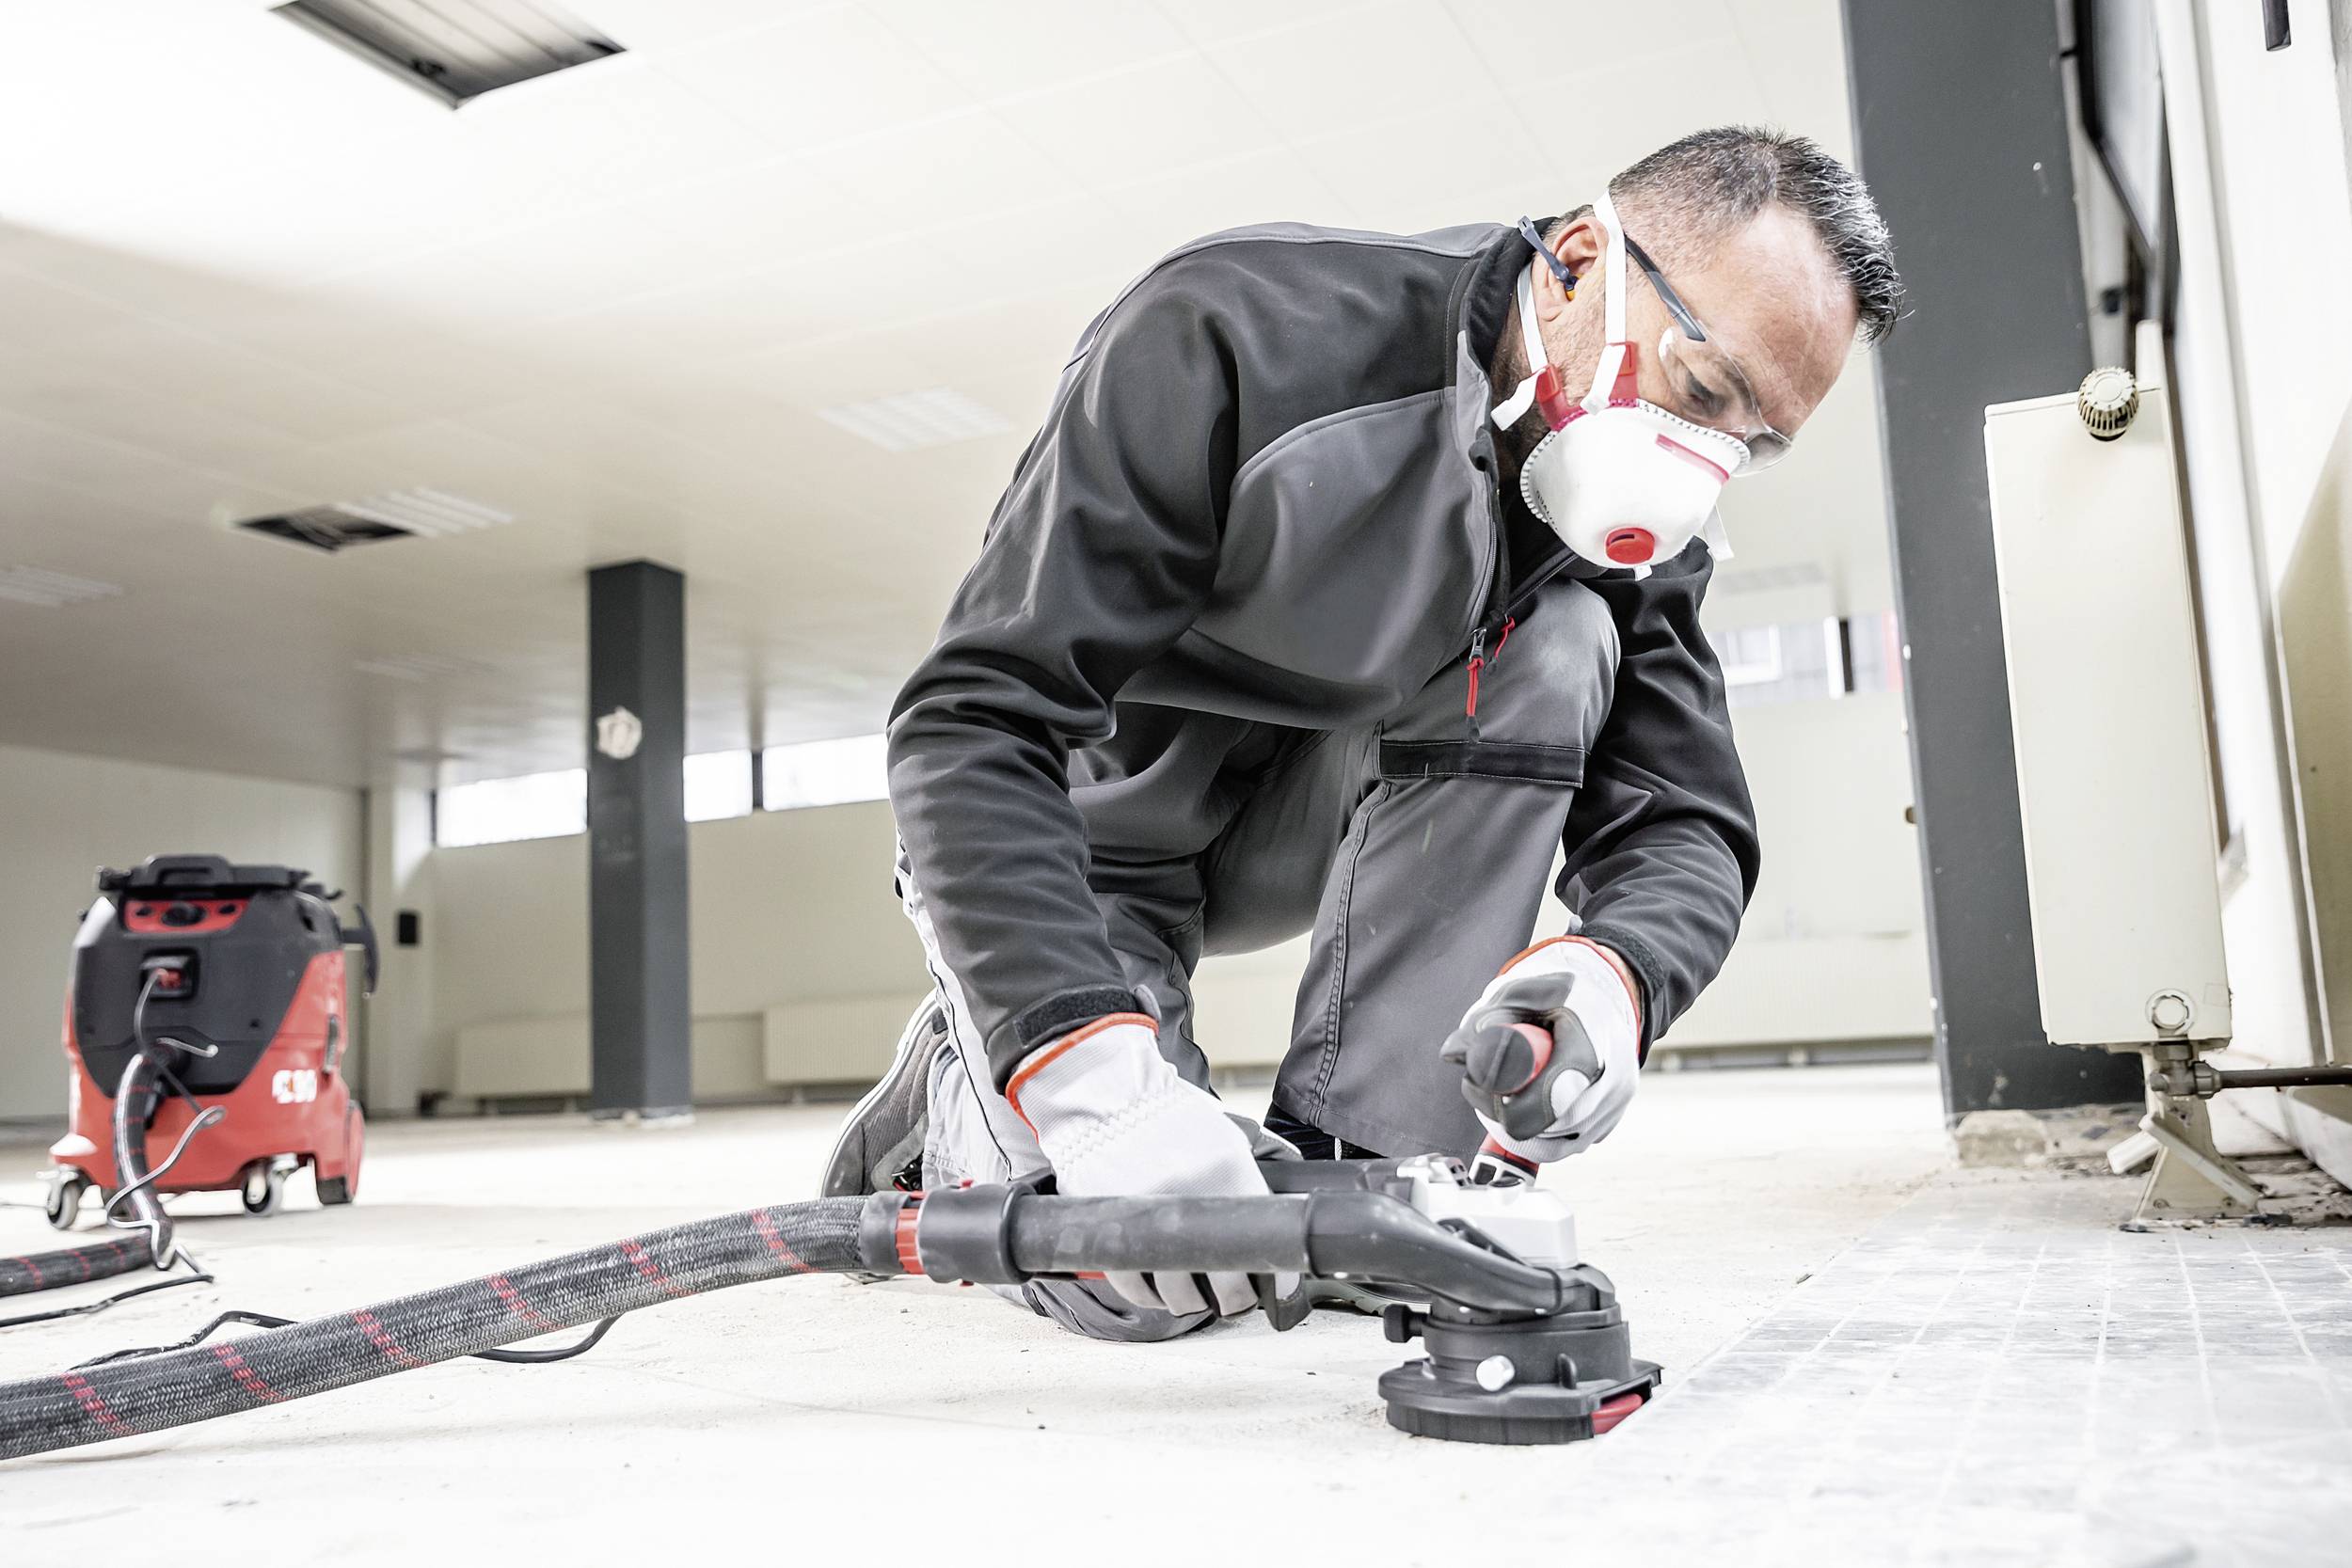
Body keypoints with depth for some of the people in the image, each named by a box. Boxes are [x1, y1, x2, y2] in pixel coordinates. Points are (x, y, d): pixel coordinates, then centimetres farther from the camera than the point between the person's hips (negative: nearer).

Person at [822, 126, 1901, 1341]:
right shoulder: (1231, 337, -31)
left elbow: (1682, 823, -13)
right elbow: (976, 720, -35)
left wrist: (1614, 974, -39)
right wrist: (1092, 1072, -49)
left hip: (1290, 825, 5)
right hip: (1066, 833, -5)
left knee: (1555, 646, -22)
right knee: (1144, 1275, -23)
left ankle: (1347, 1177, -18)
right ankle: (951, 1091, 13)